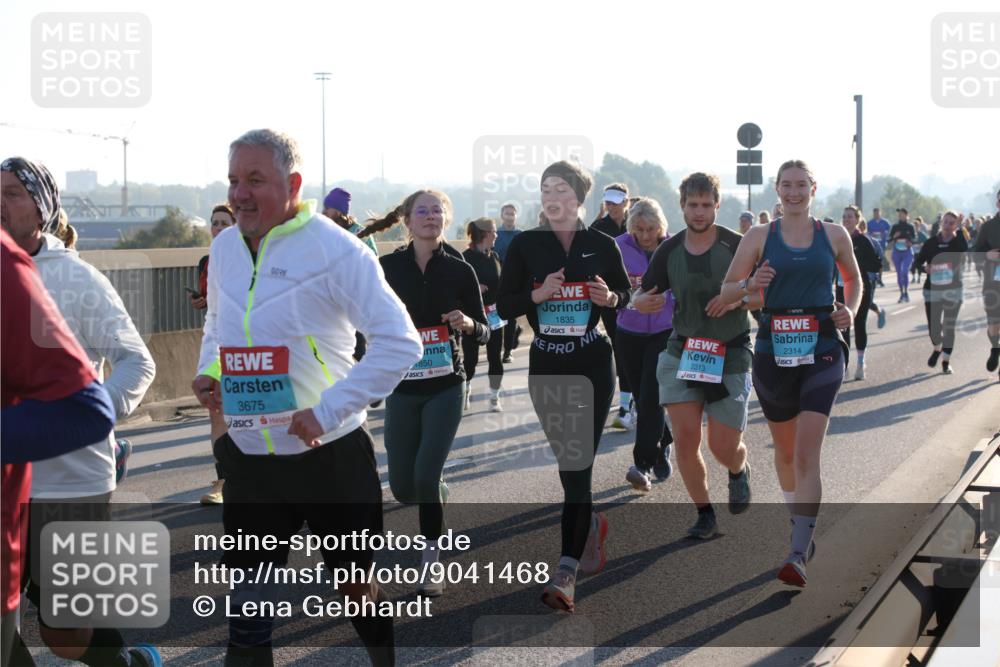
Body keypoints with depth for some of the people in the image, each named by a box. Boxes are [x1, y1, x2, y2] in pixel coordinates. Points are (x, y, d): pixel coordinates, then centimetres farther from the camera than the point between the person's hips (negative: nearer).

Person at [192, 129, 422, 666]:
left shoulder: (334, 249, -16)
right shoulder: (224, 248, 4)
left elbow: (400, 343, -19)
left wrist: (327, 411, -23)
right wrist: (208, 371, 2)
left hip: (330, 456, -5)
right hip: (248, 458, 5)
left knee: (360, 590, 12)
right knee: (246, 605, 9)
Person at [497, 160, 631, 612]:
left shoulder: (601, 246, 0)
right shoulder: (525, 245, 0)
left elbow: (627, 295, 12)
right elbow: (504, 306, 0)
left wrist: (610, 298, -11)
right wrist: (537, 294, -18)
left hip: (592, 365, -2)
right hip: (545, 366, 2)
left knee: (578, 463, -9)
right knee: (568, 461, 13)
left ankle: (566, 572, -12)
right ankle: (591, 524, 43)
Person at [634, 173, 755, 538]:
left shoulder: (737, 245, -8)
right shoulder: (669, 251, 2)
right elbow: (643, 298, 8)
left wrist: (737, 300, -23)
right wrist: (644, 302, -16)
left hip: (730, 354, -2)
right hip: (682, 352, 3)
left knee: (724, 447, -1)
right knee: (685, 438, -6)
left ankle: (739, 471, 37)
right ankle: (704, 514, 13)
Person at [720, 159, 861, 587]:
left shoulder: (834, 236, 5)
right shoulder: (759, 238, 3)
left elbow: (854, 279, 22)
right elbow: (726, 290, 5)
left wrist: (850, 311, 2)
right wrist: (751, 285, -17)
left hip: (821, 352, -1)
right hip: (773, 351, 2)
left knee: (807, 452, -13)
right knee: (785, 449, 15)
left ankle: (799, 555, -16)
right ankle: (801, 526, 41)